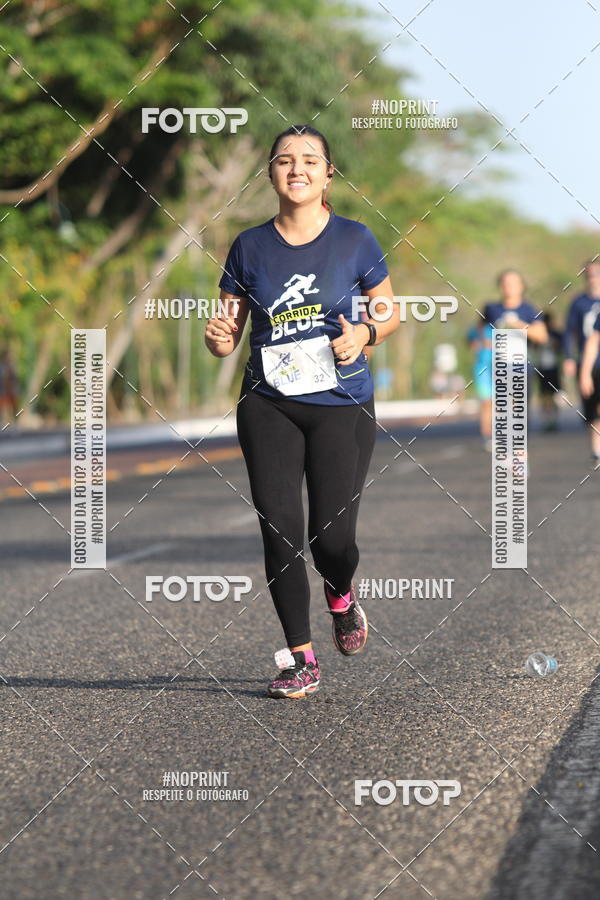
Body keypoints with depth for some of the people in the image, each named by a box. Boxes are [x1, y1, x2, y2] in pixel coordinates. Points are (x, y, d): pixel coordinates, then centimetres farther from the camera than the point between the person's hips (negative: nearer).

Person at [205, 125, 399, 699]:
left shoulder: (354, 241, 0)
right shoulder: (250, 247, 4)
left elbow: (390, 314, 11)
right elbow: (228, 334, 9)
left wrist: (364, 335, -10)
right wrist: (219, 339, -15)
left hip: (341, 405, -1)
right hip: (267, 406, 1)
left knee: (331, 537, -6)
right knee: (280, 531, -6)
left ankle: (341, 596, 31)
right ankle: (300, 658, 7)